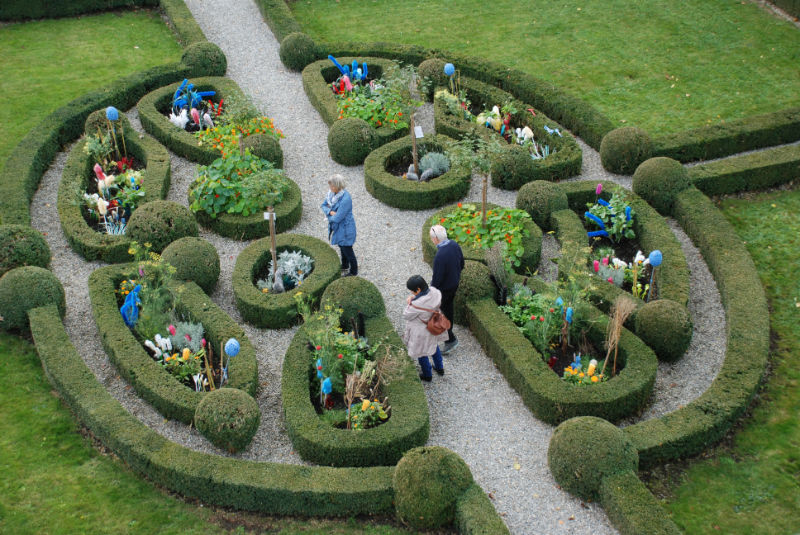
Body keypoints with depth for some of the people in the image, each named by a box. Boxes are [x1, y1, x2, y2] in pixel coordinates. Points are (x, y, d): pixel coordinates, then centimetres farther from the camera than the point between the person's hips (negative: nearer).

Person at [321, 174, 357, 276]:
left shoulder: (345, 199, -34)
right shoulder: (331, 193, -7)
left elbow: (337, 218, -30)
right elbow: (323, 206, 2)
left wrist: (328, 217, -10)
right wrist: (331, 212, -19)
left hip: (345, 228, -8)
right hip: (337, 226, 8)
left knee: (347, 250, 11)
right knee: (342, 247, 28)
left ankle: (353, 271, 33)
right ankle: (345, 266, 51)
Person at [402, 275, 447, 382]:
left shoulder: (417, 304, -40)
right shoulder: (434, 292, -20)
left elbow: (406, 316, -25)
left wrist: (409, 303, -11)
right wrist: (413, 298, -11)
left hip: (420, 332, -7)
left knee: (421, 353, 20)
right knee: (434, 345, 33)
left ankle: (427, 375, 42)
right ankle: (440, 368, 53)